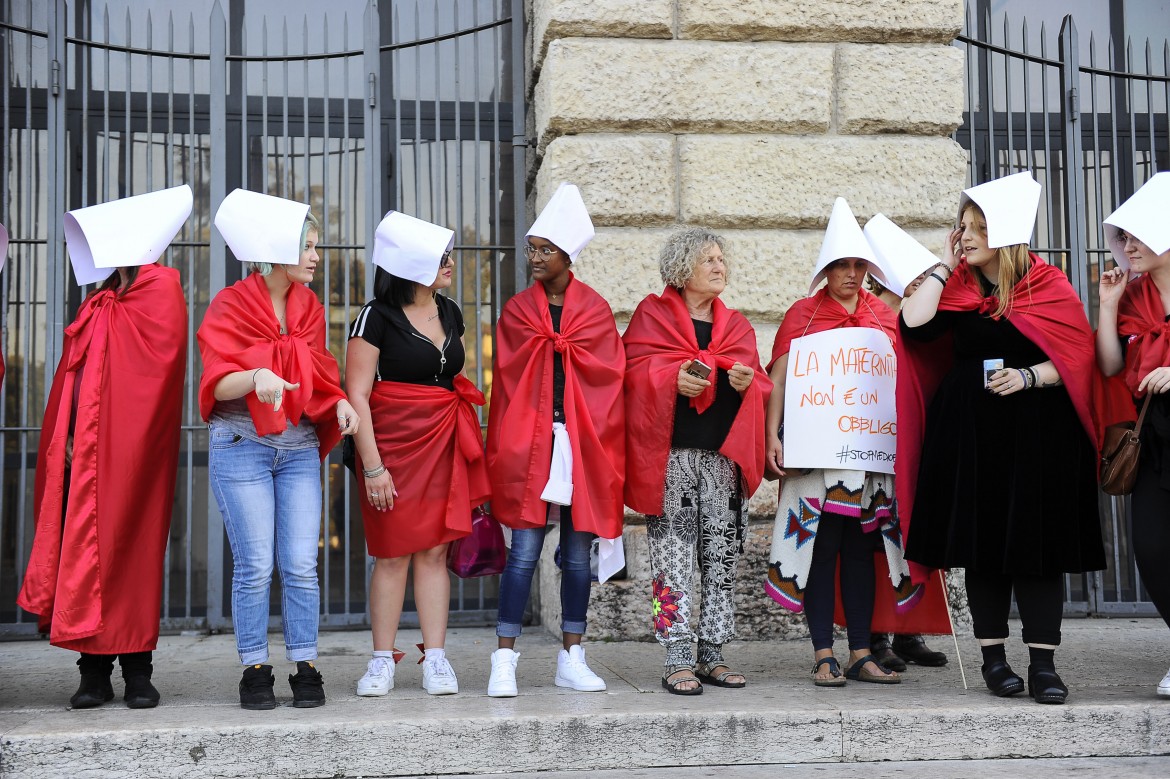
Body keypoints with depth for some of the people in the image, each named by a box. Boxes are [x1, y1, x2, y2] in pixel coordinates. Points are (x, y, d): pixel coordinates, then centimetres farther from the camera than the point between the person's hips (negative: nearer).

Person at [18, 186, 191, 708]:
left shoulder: (159, 295, -2)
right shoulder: (95, 307, 16)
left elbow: (155, 368, -10)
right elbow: (72, 381, 14)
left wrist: (98, 432, -6)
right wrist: (68, 442, 2)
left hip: (129, 456, -5)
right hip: (82, 458, 5)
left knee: (130, 553, -1)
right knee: (83, 553, 2)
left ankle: (137, 669, 7)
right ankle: (94, 672, 7)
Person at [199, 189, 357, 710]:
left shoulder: (310, 309, 11)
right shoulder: (231, 306, -4)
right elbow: (219, 382, -11)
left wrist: (339, 403, -4)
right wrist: (257, 377, -31)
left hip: (300, 449, 4)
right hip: (242, 447, -4)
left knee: (301, 565, 0)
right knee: (254, 566, -2)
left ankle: (305, 668, 7)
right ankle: (255, 671, 8)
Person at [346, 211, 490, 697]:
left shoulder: (450, 313, 12)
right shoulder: (377, 318, -7)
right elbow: (357, 394, -10)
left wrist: (469, 445, 13)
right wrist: (372, 465, -15)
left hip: (445, 445, 5)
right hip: (394, 444, -5)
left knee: (435, 550, 4)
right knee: (393, 553, -1)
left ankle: (436, 658, 8)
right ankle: (382, 661, 8)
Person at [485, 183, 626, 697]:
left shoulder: (595, 311, 7)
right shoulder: (517, 311, 7)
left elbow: (607, 382, 3)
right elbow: (509, 384, 5)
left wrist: (601, 443, -6)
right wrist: (509, 449, -4)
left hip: (583, 447, 1)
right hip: (529, 443, -1)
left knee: (578, 555, 7)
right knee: (524, 552, -6)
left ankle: (572, 660, 16)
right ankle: (504, 661, -1)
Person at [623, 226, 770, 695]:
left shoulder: (736, 326, 19)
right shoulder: (652, 317, 7)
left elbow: (762, 388, 17)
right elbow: (634, 375, -1)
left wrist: (748, 382, -6)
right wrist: (673, 378, -18)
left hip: (725, 456, 4)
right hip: (670, 454, -4)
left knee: (722, 559, 4)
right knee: (673, 560, -6)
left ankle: (712, 656, 12)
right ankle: (677, 661, -2)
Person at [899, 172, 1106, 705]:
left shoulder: (1048, 285, 0)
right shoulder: (958, 286, 9)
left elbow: (1077, 355, -4)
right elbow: (915, 325, -8)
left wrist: (1029, 377, -19)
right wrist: (945, 265, -1)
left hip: (1038, 433, -3)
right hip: (969, 431, 3)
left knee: (1036, 541, -4)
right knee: (981, 542, 4)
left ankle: (1043, 664, -2)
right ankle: (993, 658, 13)